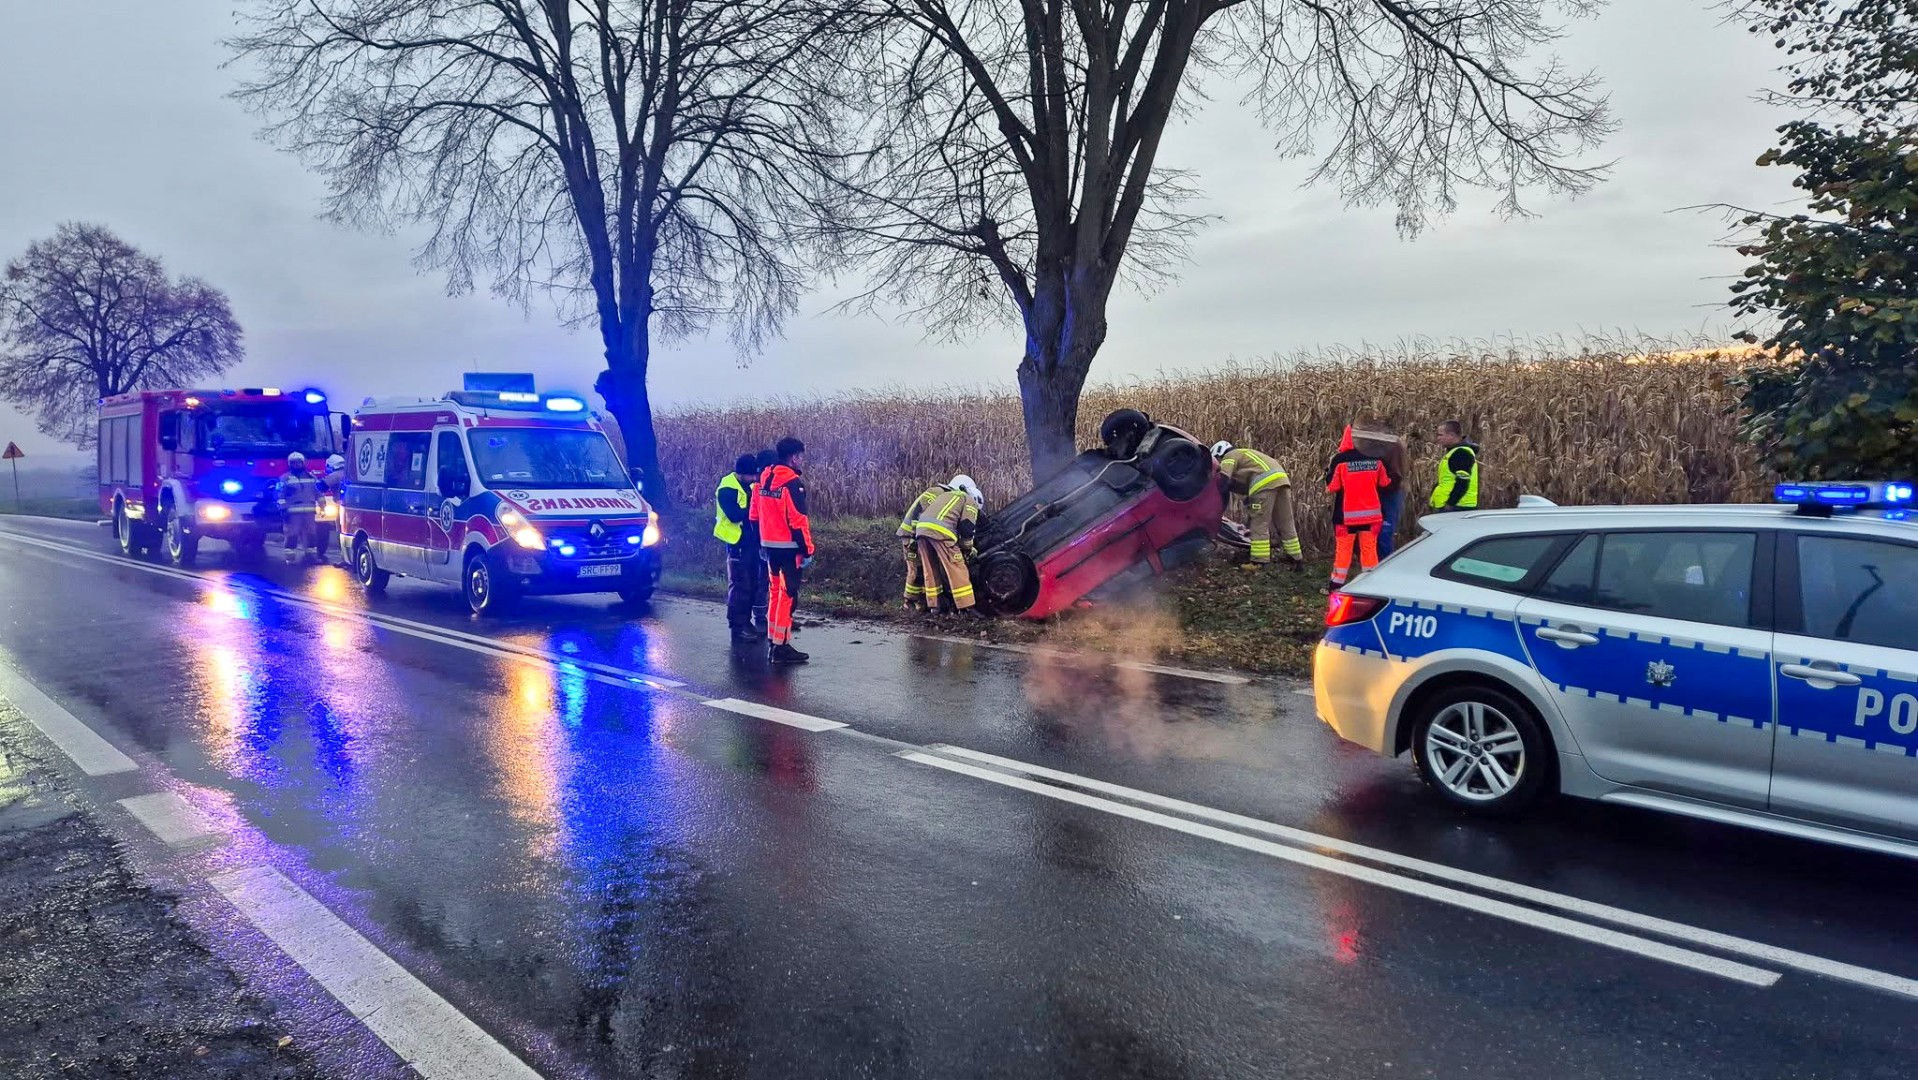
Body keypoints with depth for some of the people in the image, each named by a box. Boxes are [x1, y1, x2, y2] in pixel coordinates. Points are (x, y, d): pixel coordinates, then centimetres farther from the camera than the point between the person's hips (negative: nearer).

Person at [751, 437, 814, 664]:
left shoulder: (764, 479, 10)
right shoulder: (792, 483, -15)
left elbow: (754, 515, 14)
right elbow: (797, 520, -19)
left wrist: (761, 544, 21)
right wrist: (807, 550, -13)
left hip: (769, 546, 8)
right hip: (789, 548, -8)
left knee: (774, 592, 16)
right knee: (788, 595, -3)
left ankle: (773, 642, 22)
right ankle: (781, 647, -3)